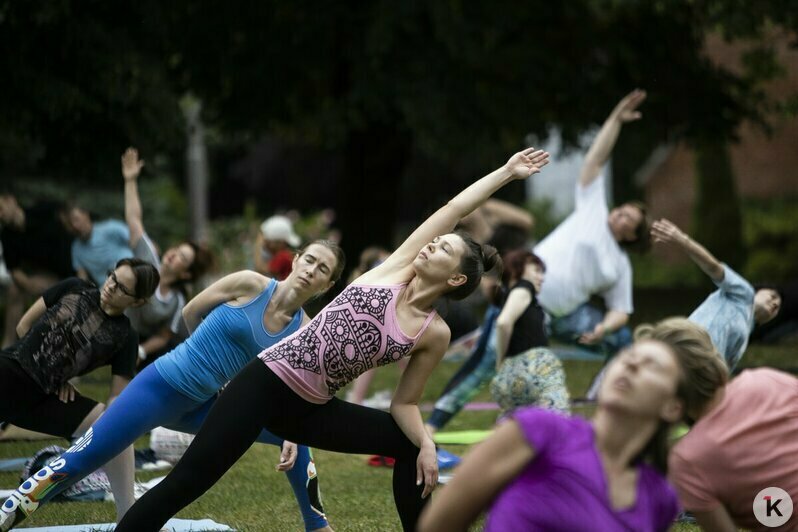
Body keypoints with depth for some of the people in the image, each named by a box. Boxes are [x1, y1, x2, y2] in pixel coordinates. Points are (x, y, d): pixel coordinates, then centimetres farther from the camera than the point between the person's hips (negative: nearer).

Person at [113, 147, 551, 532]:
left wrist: (426, 444, -11)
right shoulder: (395, 268, 0)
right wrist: (506, 172, 7)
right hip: (268, 381, -4)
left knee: (412, 446, -3)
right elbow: (452, 210, 0)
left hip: (312, 408, 4)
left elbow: (405, 403, 7)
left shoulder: (435, 335, 4)